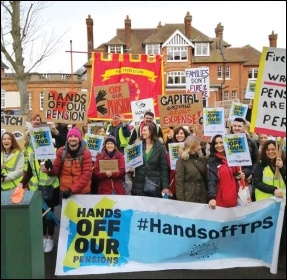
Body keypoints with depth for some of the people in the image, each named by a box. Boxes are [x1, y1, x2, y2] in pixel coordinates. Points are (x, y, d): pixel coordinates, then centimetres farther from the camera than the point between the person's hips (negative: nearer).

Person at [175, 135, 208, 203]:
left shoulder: (202, 160, 11)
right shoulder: (181, 161, -6)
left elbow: (206, 179, 14)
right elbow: (179, 182, -10)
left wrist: (208, 196, 7)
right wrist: (181, 200, -15)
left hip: (202, 198, 5)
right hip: (188, 198, -5)